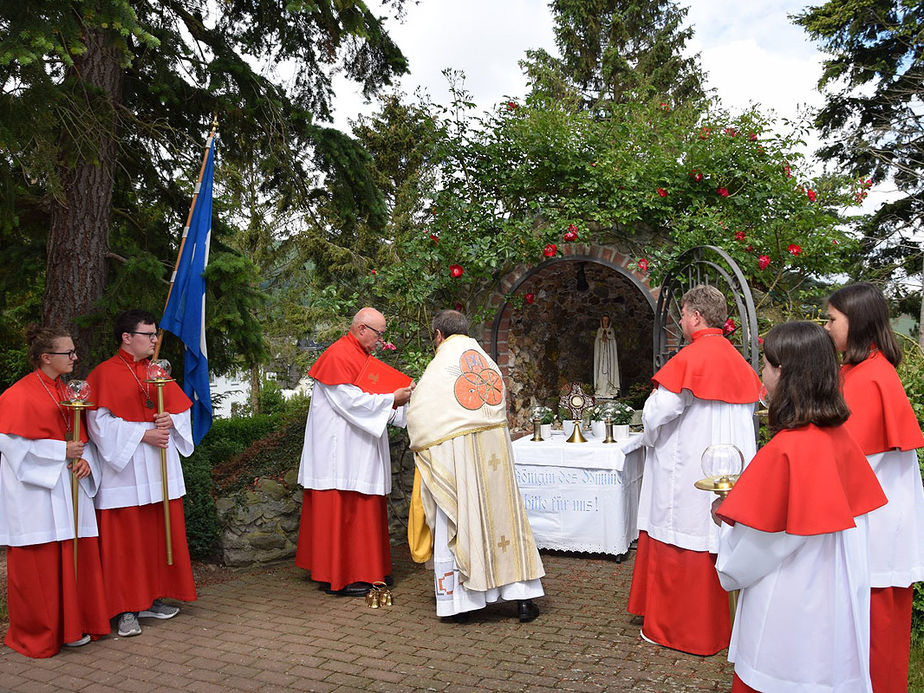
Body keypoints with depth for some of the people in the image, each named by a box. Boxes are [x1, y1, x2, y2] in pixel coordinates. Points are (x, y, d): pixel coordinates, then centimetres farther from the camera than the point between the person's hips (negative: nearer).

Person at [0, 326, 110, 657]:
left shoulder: (66, 392, 13)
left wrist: (85, 460, -4)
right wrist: (62, 452, -16)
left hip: (68, 485, 7)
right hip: (35, 489, -7)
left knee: (74, 556, 8)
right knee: (38, 564, 1)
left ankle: (72, 626, 18)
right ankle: (38, 633, 15)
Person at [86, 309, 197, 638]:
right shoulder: (105, 374, -6)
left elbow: (181, 408, 13)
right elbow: (101, 422, -12)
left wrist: (170, 420, -9)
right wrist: (143, 434, -18)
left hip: (161, 464, 6)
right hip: (125, 468, -6)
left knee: (160, 533, 9)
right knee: (127, 538, -2)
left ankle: (152, 599, 21)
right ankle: (127, 610, 7)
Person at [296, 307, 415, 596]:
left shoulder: (362, 356, 17)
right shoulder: (337, 356, -14)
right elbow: (350, 401, -22)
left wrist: (401, 397, 5)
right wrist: (391, 400, -19)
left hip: (361, 452, 10)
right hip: (339, 450, -10)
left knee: (364, 507, 13)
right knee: (341, 510, -4)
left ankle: (368, 568, 21)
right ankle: (338, 577, 3)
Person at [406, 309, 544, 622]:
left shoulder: (438, 369, -10)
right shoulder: (489, 363, 7)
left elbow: (418, 418, -7)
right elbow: (500, 409, 11)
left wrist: (423, 445, 11)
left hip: (456, 454, -4)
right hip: (495, 452, 5)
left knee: (458, 523, 6)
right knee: (502, 516, 11)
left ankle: (460, 600, 14)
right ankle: (522, 597, 14)